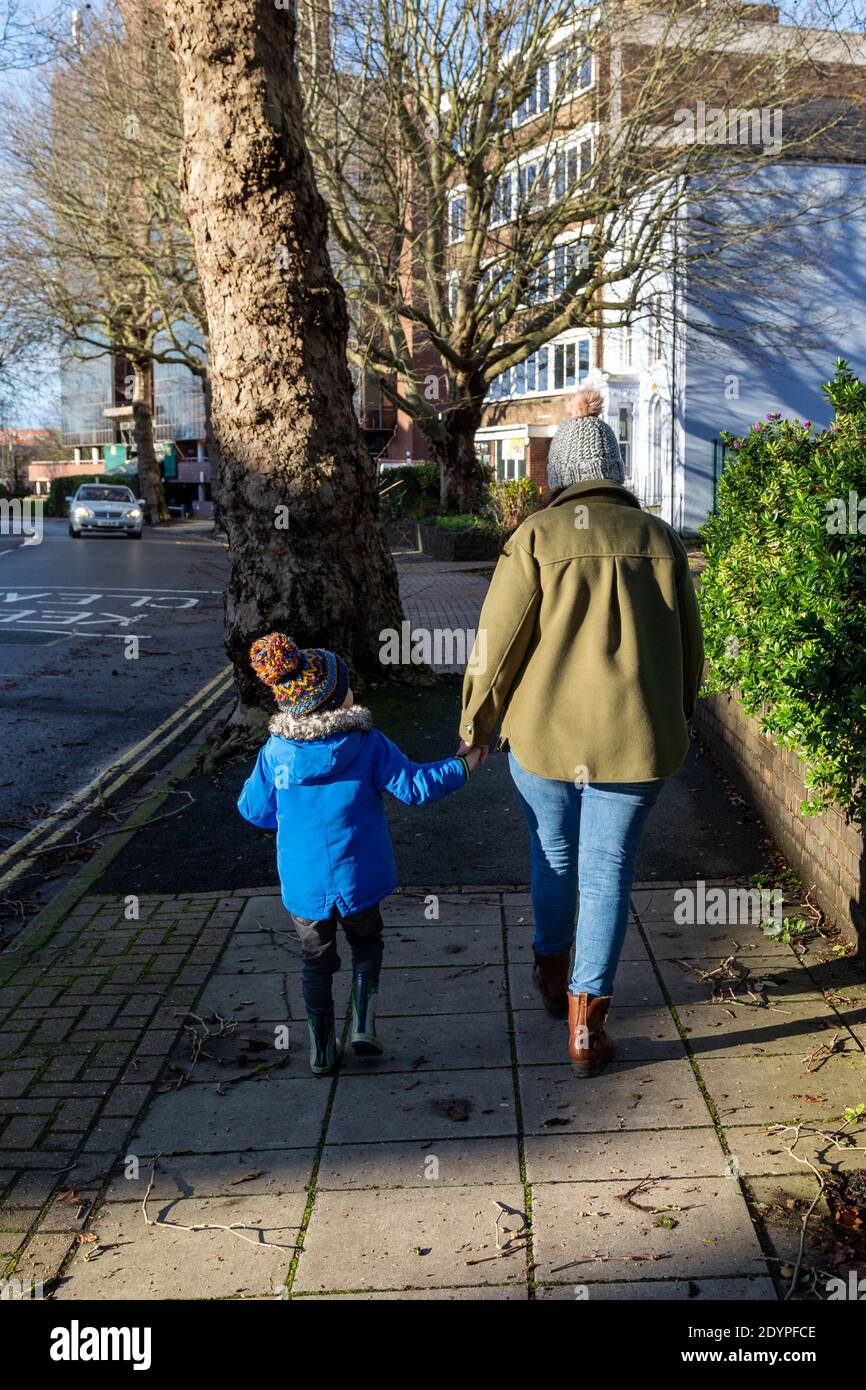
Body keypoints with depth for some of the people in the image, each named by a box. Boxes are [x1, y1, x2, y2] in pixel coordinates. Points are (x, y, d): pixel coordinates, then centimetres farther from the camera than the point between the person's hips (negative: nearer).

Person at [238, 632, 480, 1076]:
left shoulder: (275, 753, -8)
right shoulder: (368, 744, -12)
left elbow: (254, 810, 2)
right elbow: (413, 786, -8)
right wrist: (461, 766, 6)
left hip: (303, 885, 1)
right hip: (358, 878, -1)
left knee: (317, 960, 17)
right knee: (366, 943, 24)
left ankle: (321, 1050, 23)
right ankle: (363, 1026, 14)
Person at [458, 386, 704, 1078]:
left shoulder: (537, 536, -9)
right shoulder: (660, 539, 1)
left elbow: (500, 638, -7)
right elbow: (689, 647, 8)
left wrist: (476, 721, 6)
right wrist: (676, 721, 23)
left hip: (545, 733, -1)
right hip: (635, 738, 1)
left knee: (553, 855, 20)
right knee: (609, 871, 8)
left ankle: (552, 968, 40)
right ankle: (587, 1016, 9)